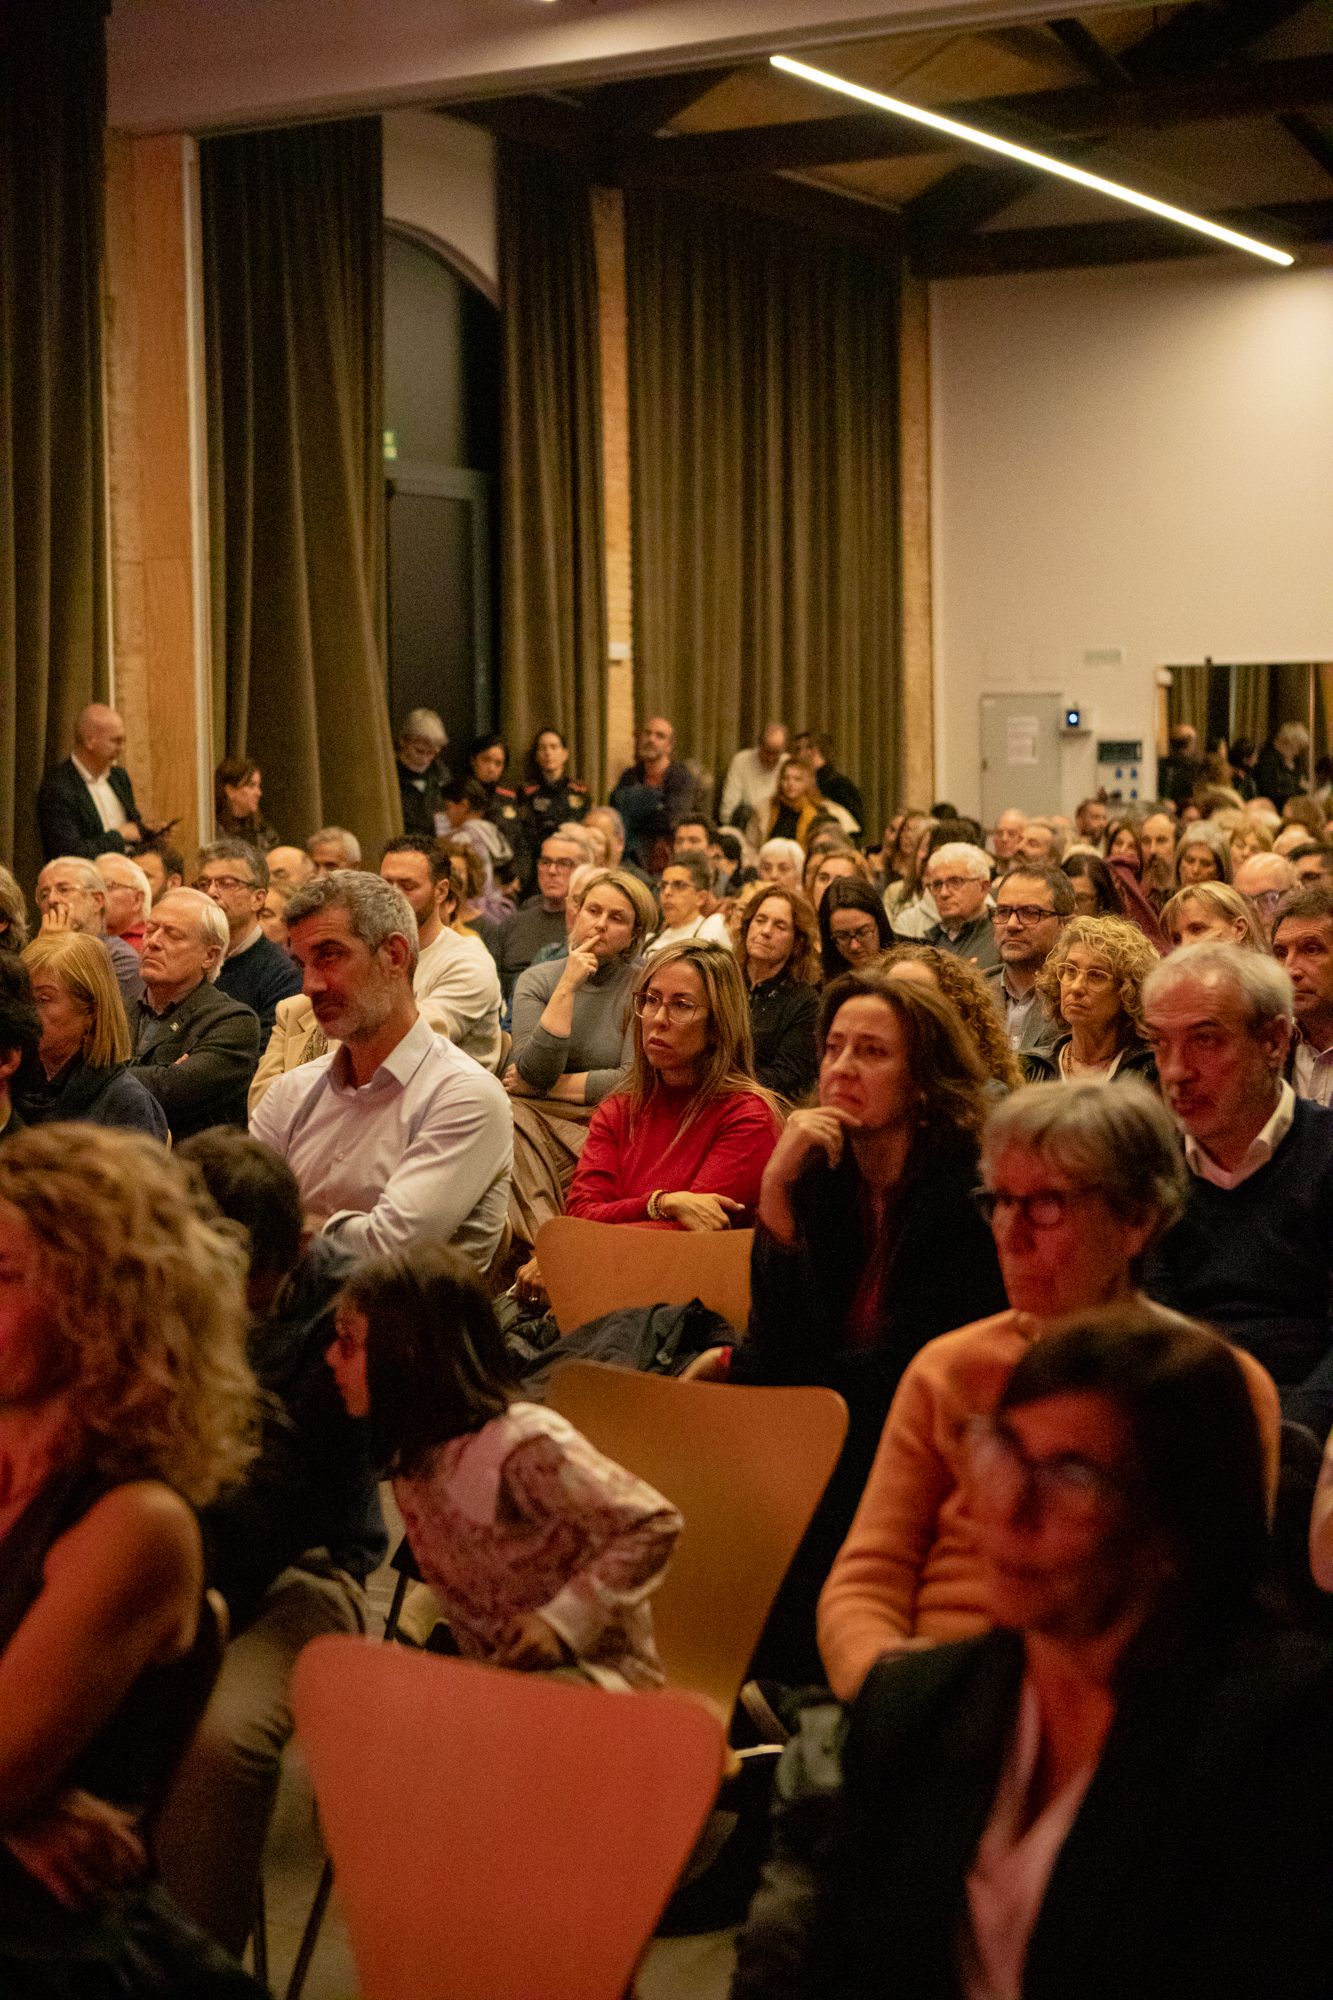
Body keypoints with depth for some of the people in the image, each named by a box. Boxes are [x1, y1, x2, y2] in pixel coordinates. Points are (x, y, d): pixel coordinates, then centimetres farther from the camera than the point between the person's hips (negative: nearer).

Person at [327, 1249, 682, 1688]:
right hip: (496, 1676, 8)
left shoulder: (523, 1444, -24)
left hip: (592, 1674, -8)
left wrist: (560, 1621, -22)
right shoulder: (411, 1456, 3)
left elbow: (653, 1525, -20)